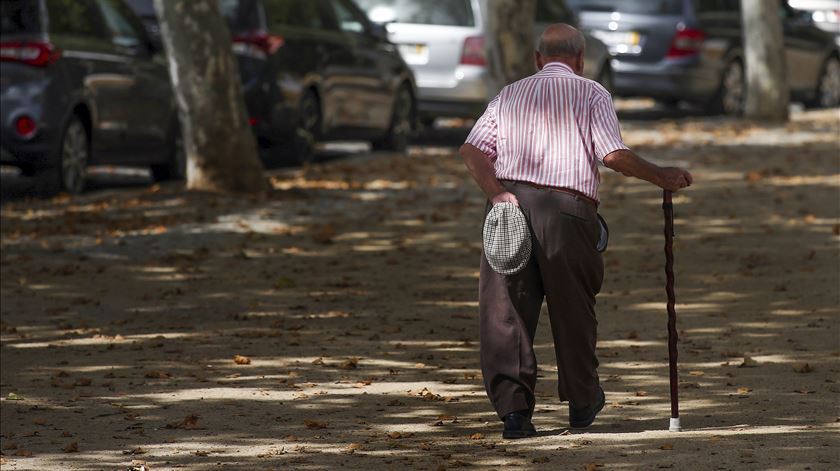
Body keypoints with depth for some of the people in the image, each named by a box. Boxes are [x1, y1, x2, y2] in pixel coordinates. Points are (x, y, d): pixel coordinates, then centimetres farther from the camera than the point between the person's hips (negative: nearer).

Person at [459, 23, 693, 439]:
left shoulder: (510, 95, 19)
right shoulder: (592, 94, 9)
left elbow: (472, 149, 4)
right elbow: (614, 155, -4)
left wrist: (496, 192, -8)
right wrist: (661, 177, 8)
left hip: (509, 203, 2)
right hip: (567, 208, -2)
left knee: (506, 310, 0)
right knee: (574, 310, 13)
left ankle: (513, 407, -10)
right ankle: (582, 402, 27)